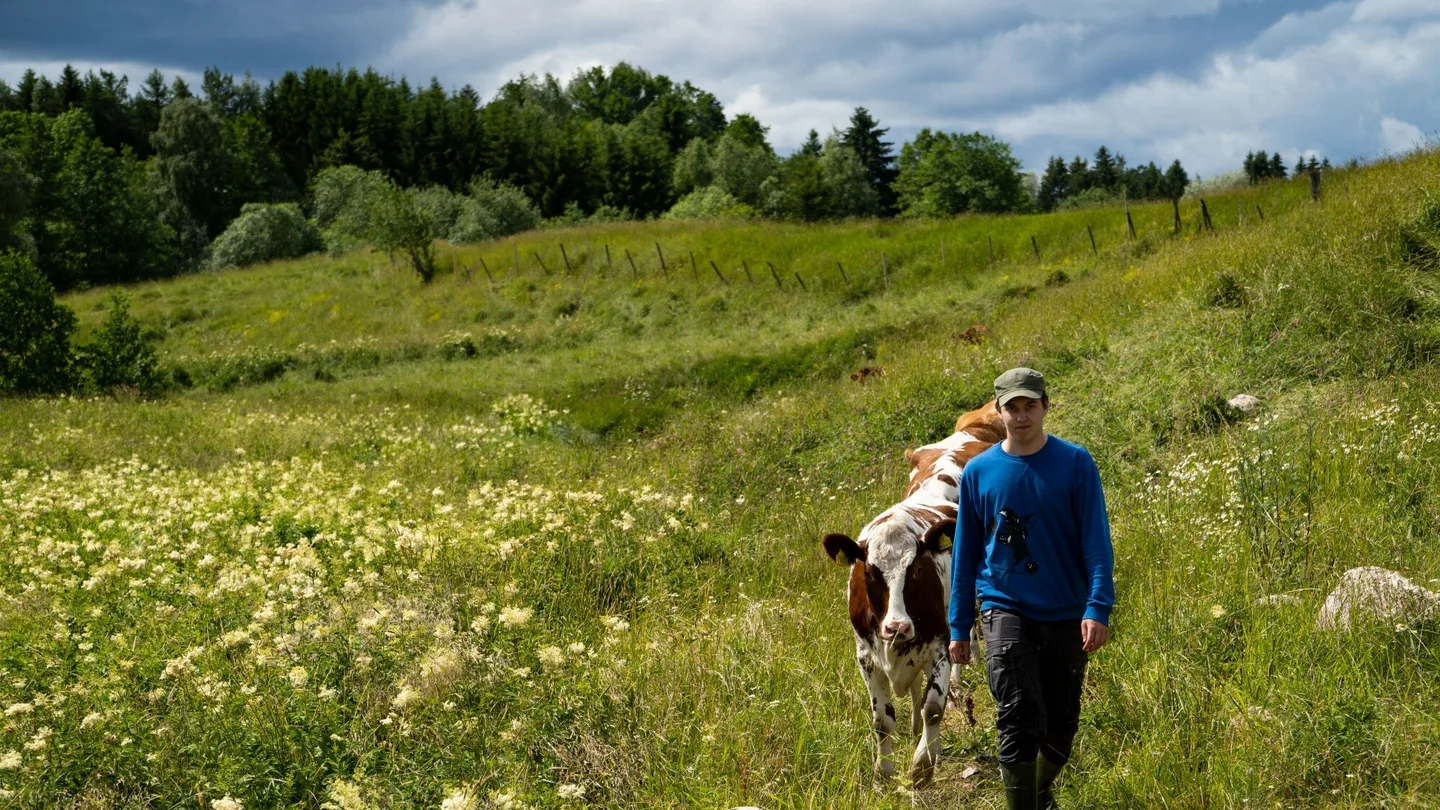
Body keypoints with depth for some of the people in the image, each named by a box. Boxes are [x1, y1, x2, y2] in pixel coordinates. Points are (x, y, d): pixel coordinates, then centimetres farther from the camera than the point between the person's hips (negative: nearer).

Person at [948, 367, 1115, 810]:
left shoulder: (1075, 463, -4)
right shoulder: (979, 471, 1)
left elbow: (1097, 541, -7)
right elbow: (965, 553, 7)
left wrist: (1098, 608, -18)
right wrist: (959, 627, 6)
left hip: (1066, 614, 1)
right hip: (1005, 608, -1)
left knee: (1062, 724, 13)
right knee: (1020, 719, -16)